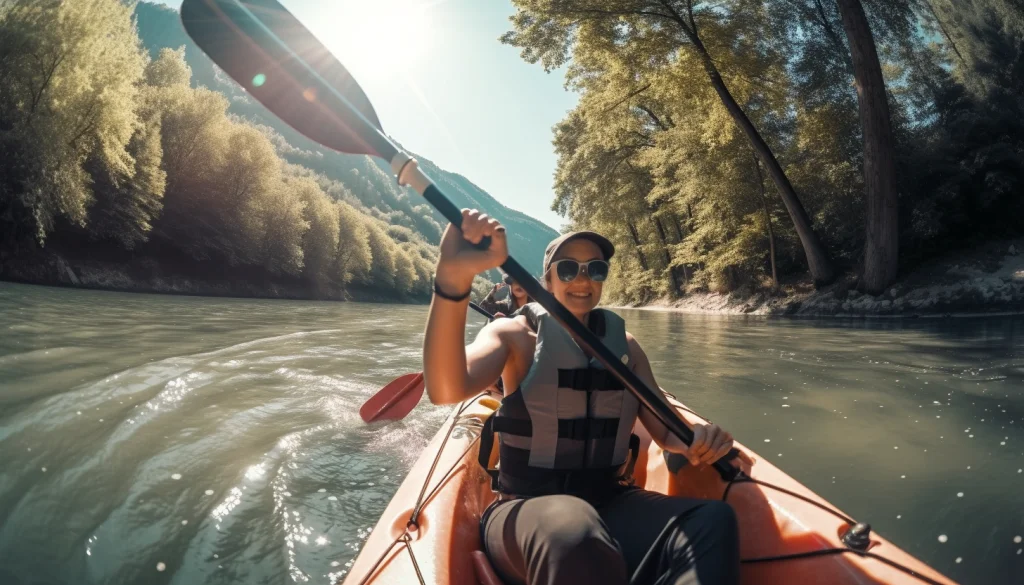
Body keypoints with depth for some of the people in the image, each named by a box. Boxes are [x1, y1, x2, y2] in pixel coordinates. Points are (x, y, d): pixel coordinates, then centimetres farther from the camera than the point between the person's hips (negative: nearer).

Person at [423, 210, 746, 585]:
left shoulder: (625, 345, 11)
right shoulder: (515, 334, -3)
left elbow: (665, 430, 12)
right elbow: (446, 391, -24)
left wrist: (697, 438, -14)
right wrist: (453, 276, -40)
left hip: (610, 506, 5)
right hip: (525, 511, -5)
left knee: (712, 521, -25)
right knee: (576, 538, -41)